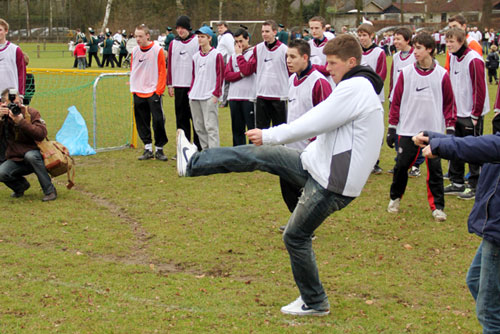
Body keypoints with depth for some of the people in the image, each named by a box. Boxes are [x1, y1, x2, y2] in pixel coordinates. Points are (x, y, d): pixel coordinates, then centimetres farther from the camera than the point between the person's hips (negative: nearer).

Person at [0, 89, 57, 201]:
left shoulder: (31, 113, -8)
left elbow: (42, 134, -23)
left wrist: (21, 122, -31)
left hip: (35, 154, -3)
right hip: (16, 160, 3)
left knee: (30, 156, -37)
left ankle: (49, 191, -23)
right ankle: (21, 185, 11)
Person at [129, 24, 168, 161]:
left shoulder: (157, 50, -6)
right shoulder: (135, 51, 8)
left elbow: (162, 71, -5)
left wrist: (159, 90, -10)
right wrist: (133, 88, 9)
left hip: (153, 92, -4)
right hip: (138, 93, 4)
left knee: (158, 121, -6)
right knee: (142, 122, 6)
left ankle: (159, 149, 6)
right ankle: (148, 148, 15)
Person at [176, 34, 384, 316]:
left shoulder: (355, 88, -19)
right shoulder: (359, 88, 14)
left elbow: (313, 124, -21)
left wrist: (269, 136, -11)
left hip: (332, 182, -9)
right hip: (319, 166, 9)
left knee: (296, 237, 2)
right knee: (260, 154, 6)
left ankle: (315, 303, 18)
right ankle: (194, 162, 14)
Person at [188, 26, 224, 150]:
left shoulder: (216, 55, -2)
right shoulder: (196, 56, 16)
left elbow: (220, 75, -4)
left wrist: (216, 93, -10)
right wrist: (191, 91, 12)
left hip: (209, 97, -6)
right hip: (194, 97, 7)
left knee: (211, 127, -11)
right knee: (199, 128, 7)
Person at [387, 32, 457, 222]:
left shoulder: (442, 75, 0)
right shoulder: (406, 73, 1)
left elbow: (449, 104, 6)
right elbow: (396, 101, 5)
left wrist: (450, 128, 1)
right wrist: (392, 128, 4)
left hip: (434, 131, 0)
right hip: (408, 130, 1)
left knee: (435, 169, -1)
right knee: (401, 166, 2)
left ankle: (437, 206, 10)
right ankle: (395, 198, 25)